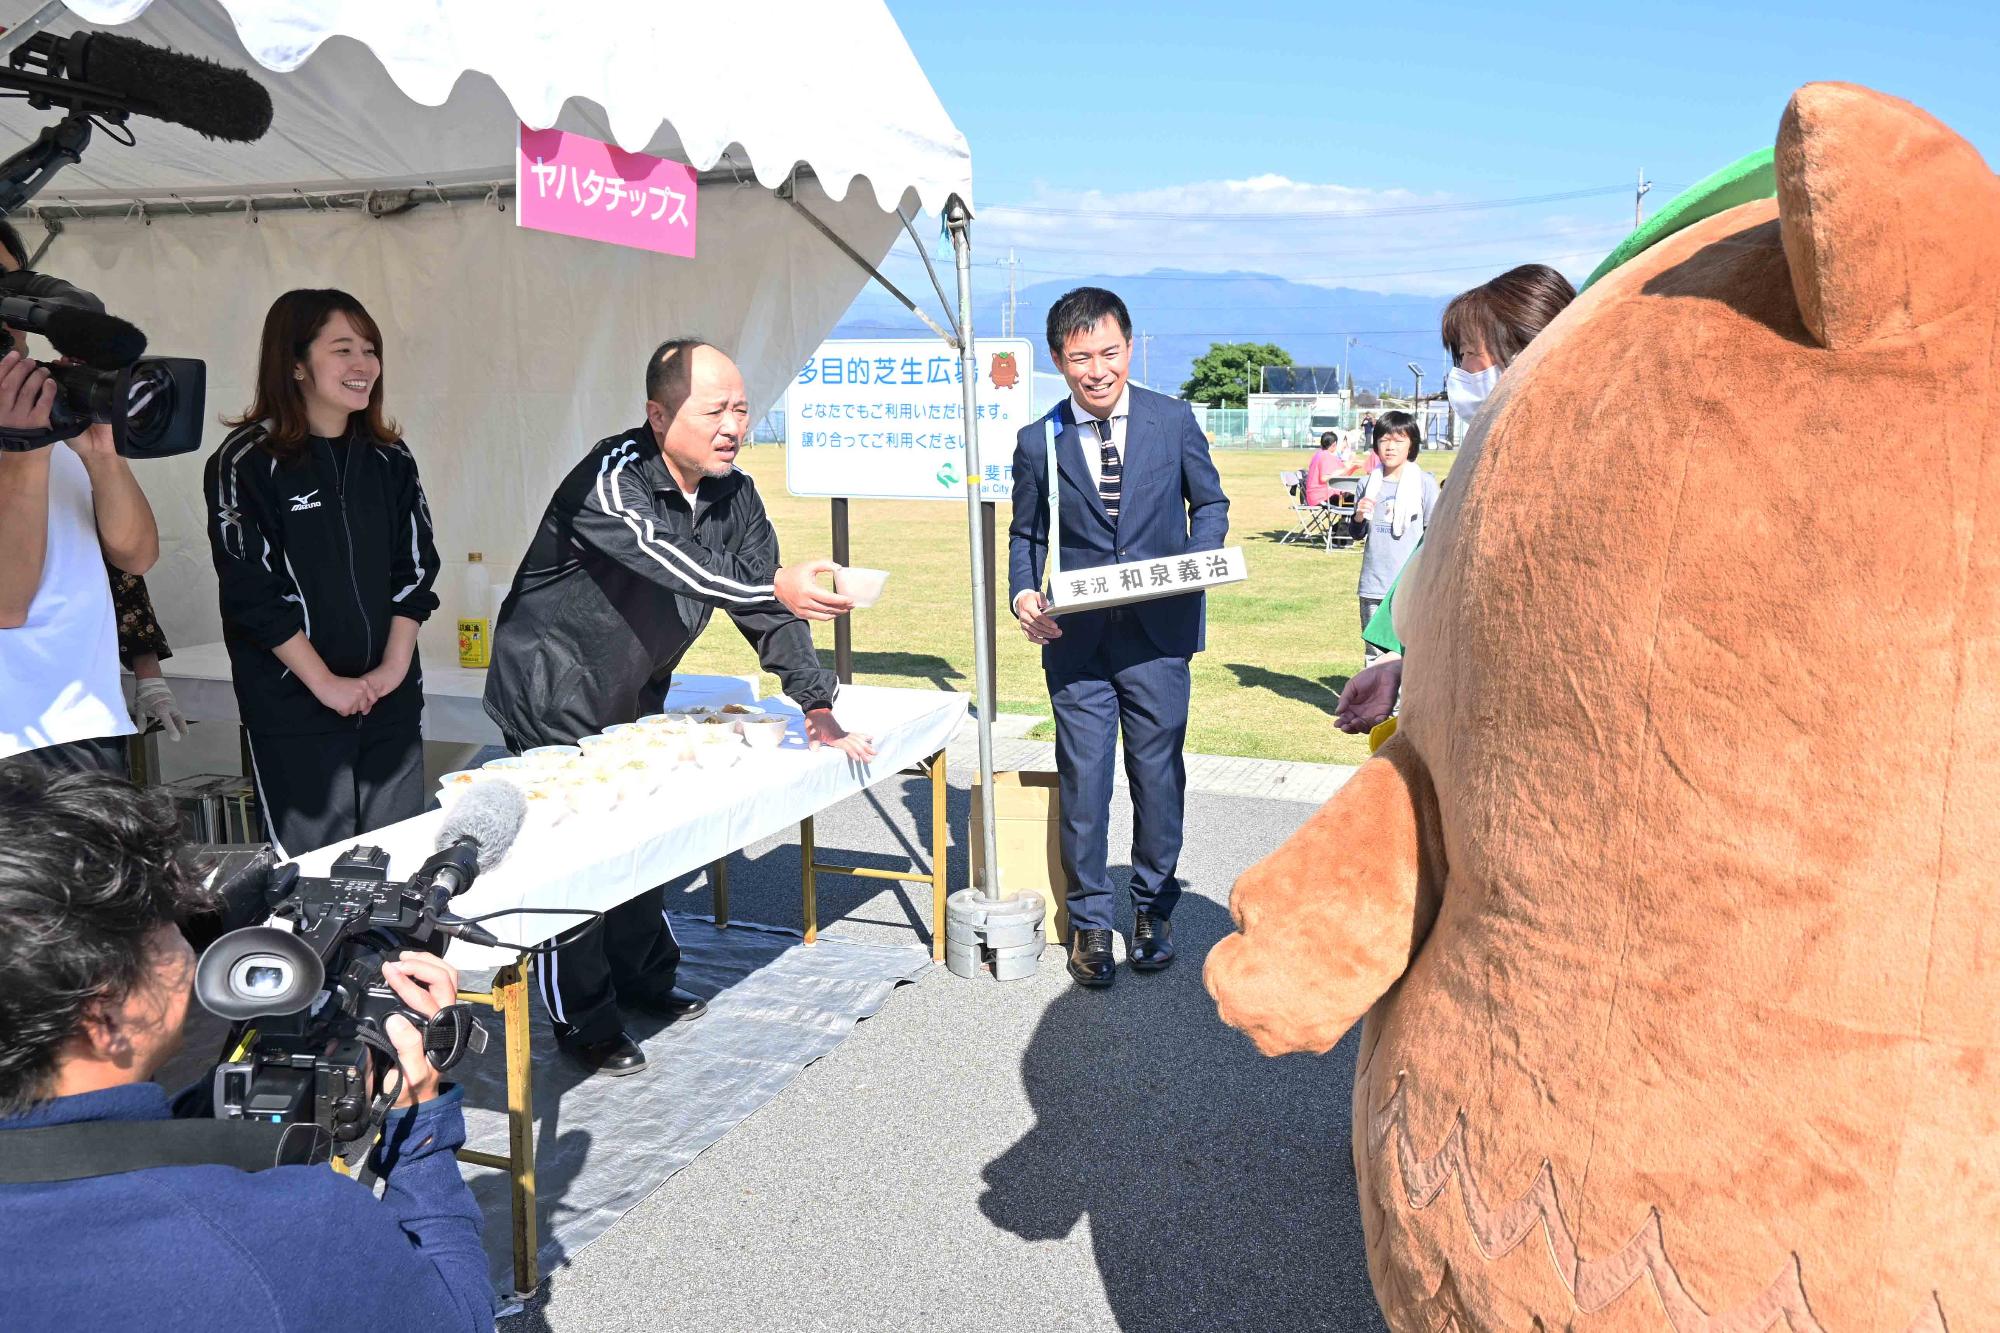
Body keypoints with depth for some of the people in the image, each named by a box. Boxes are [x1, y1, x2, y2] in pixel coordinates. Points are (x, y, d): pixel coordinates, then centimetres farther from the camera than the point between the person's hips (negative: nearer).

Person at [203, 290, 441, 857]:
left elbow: (415, 566, 6)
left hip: (391, 700, 5)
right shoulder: (247, 462, -7)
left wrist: (394, 665, -5)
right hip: (294, 709, -4)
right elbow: (252, 591, -11)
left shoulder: (389, 459, 8)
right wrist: (326, 683, -12)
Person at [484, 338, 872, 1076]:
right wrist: (774, 585, -56)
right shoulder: (612, 478, -25)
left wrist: (816, 704, -9)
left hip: (633, 698, 7)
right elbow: (672, 563, -43)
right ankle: (584, 1023, 10)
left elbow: (766, 611, -1)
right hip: (554, 699, -7)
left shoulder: (734, 498, -3)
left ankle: (644, 976, 34)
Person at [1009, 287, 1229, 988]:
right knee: (1082, 780, 3)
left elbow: (1210, 502, 12)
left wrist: (1197, 560, -9)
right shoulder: (1038, 442, 4)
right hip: (1076, 639, 0)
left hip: (1159, 631, 0)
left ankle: (1153, 910, 29)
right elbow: (1026, 534, 11)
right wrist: (1023, 595, -9)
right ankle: (1089, 923, 19)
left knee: (1158, 776, 9)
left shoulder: (1174, 420, 3)